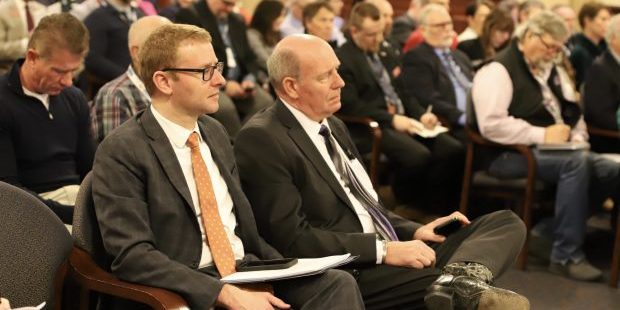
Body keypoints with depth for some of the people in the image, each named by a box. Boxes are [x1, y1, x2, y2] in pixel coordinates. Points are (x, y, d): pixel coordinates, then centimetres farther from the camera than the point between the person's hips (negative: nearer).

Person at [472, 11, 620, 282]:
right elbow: (491, 125, -20)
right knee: (577, 163, -33)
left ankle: (550, 229, -7)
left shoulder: (554, 71, 21)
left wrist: (577, 137, 3)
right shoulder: (499, 70, -7)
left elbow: (574, 113, 26)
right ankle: (566, 256, -26)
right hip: (512, 155, -8)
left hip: (558, 151, 8)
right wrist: (541, 135, -19)